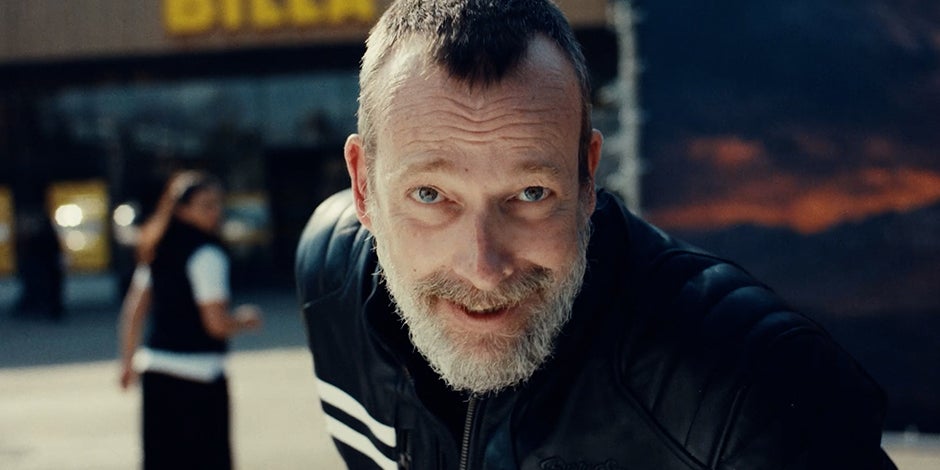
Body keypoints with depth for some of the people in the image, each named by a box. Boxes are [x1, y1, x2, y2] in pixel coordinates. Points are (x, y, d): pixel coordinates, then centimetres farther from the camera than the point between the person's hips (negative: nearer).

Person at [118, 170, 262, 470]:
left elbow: (133, 310, 16)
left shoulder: (159, 251, 12)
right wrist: (246, 319, 2)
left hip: (155, 371, 8)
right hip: (198, 374, -8)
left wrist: (129, 361, 23)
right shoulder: (206, 254, -13)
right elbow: (217, 323, -17)